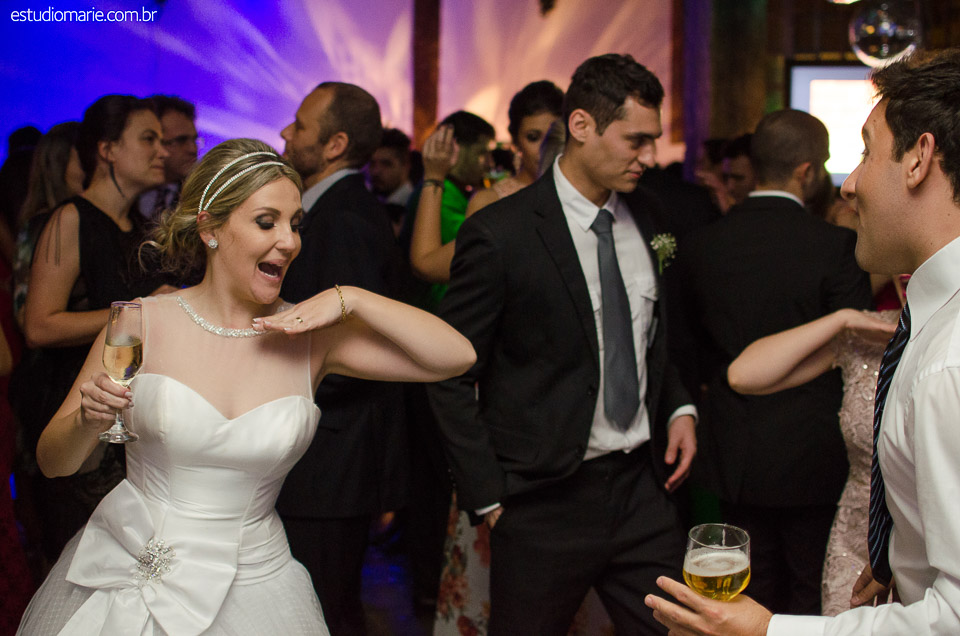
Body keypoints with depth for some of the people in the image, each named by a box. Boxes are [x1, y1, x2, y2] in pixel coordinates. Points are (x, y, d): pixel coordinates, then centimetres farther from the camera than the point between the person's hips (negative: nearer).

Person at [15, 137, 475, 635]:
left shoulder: (311, 336, -6)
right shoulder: (142, 322, -9)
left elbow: (456, 356, -14)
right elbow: (53, 461, -2)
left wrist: (350, 299, -19)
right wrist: (89, 421, -24)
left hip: (246, 591, 1)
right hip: (121, 571, 0)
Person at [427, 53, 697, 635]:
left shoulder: (646, 217, 7)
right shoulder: (500, 234, -14)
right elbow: (451, 379, -9)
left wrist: (679, 407, 6)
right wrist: (489, 499, -10)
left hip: (643, 483, 5)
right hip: (546, 499, -5)